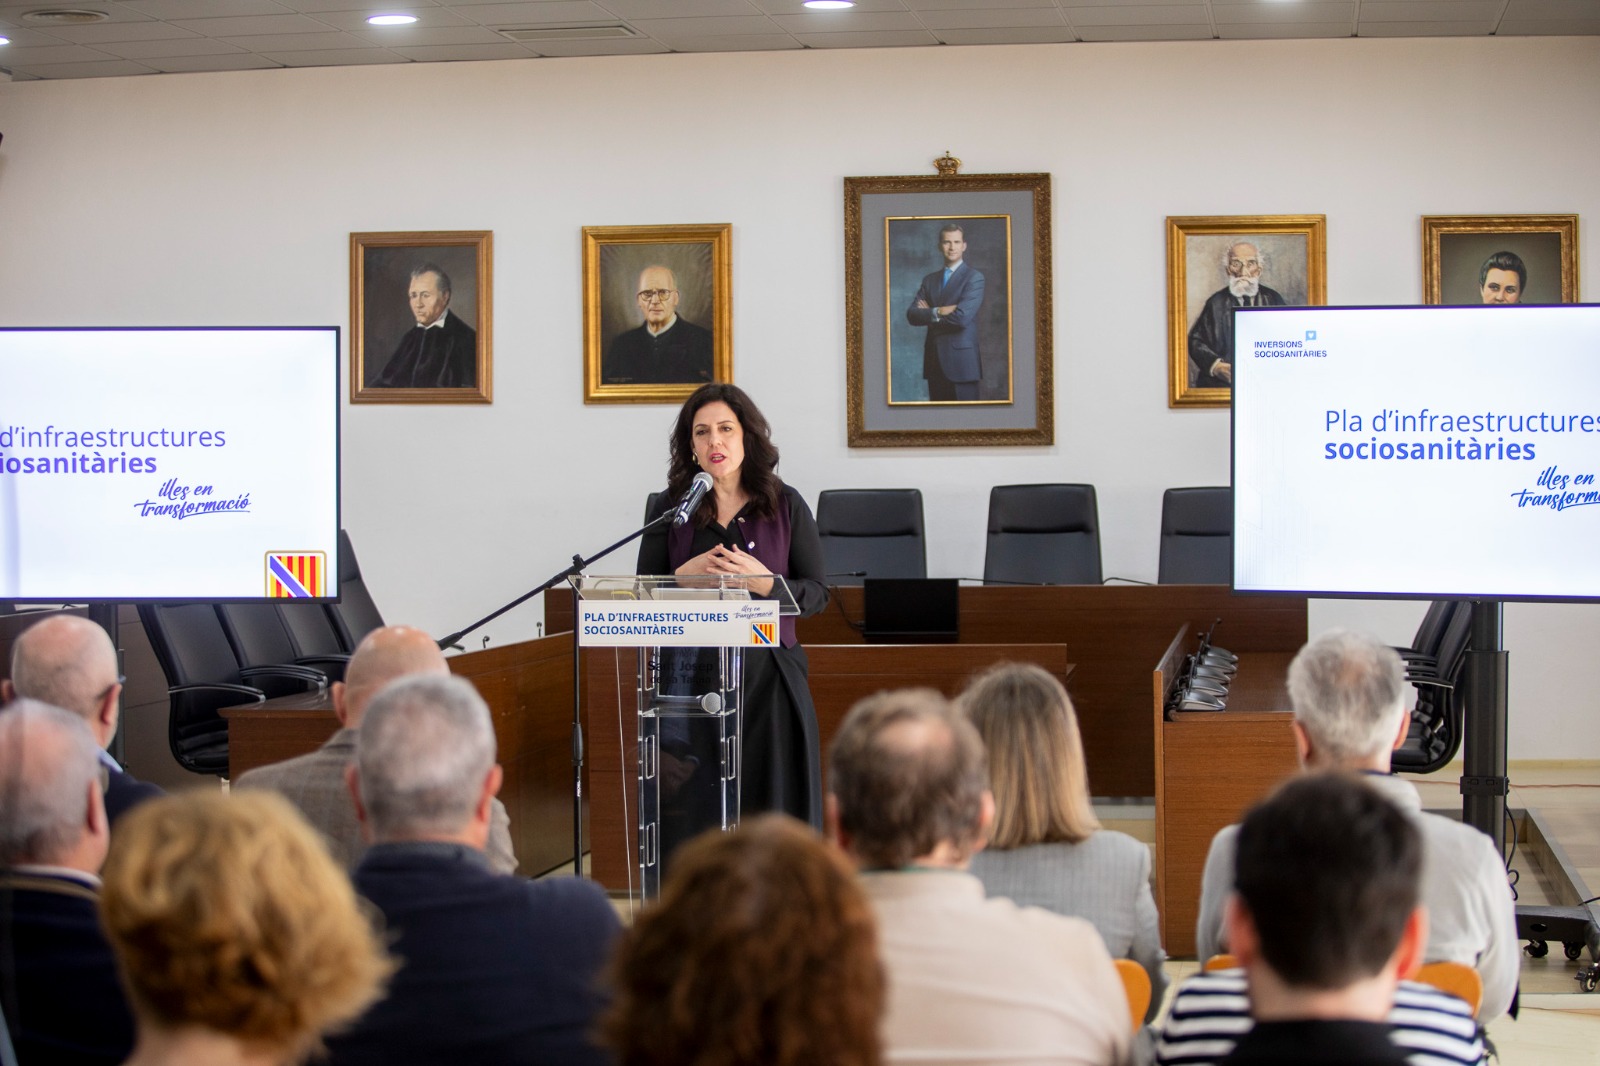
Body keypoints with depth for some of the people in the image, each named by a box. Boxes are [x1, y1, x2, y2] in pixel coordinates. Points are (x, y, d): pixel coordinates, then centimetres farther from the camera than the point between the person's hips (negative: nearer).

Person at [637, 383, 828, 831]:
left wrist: (764, 581, -13)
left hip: (767, 675, -1)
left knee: (773, 804, -4)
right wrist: (687, 575, -10)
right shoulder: (670, 507, 8)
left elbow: (818, 593, 3)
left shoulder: (786, 505, 5)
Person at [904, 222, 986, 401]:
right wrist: (938, 312, -15)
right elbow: (912, 315, 3)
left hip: (961, 361, -5)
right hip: (935, 361, 5)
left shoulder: (974, 278, -3)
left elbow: (962, 317, -17)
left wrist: (928, 314, -3)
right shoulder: (930, 280, 15)